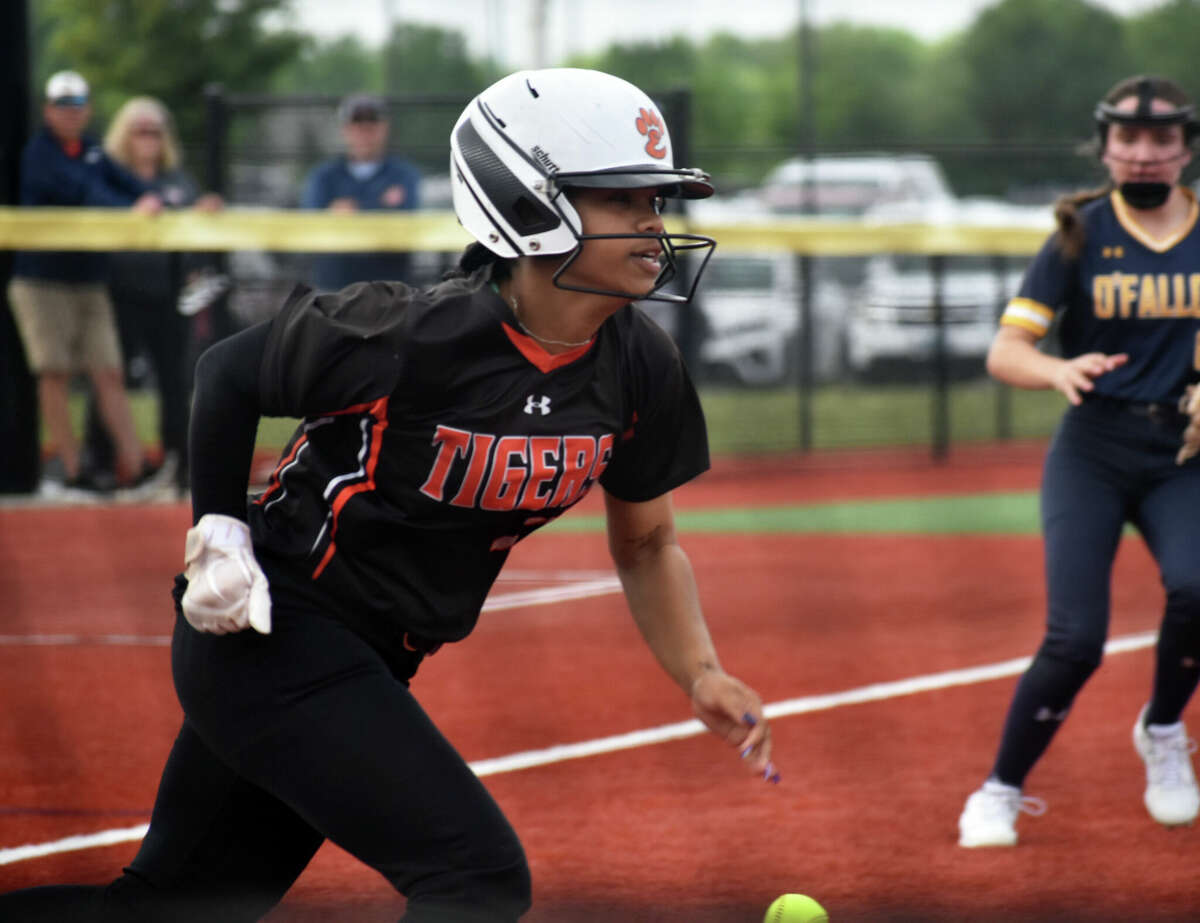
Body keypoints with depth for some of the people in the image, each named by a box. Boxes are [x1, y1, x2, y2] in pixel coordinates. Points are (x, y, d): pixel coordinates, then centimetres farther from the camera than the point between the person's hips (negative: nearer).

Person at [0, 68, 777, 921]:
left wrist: (701, 674, -4)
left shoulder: (639, 369, -4)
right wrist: (220, 536, -9)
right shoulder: (411, 339, -23)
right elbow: (227, 372, -7)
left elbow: (644, 543, 10)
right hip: (270, 635, -8)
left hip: (372, 663, 8)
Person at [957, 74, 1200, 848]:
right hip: (1092, 452, -1)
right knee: (1075, 641, -14)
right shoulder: (1083, 235, -2)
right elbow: (1004, 352, -7)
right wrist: (1060, 371, -28)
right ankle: (1001, 791, 5)